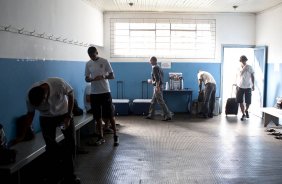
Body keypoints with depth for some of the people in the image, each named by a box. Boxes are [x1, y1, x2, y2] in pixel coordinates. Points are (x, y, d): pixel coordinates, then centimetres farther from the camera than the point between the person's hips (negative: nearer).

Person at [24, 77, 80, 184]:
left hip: (64, 113, -1)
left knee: (70, 142, -4)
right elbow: (30, 114, -7)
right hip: (46, 118, 1)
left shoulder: (59, 83, -34)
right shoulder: (30, 96, -25)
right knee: (51, 147, -6)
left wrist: (69, 116, -19)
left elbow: (70, 95, -16)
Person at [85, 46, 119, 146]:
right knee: (97, 116, 8)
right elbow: (86, 78, 9)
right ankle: (101, 137, 19)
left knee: (110, 115, 0)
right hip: (94, 93, 3)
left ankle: (115, 136, 12)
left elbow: (112, 76, -4)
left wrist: (104, 76, -25)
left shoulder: (105, 61, -4)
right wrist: (92, 79, -14)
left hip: (105, 92, -3)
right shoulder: (88, 64, 6)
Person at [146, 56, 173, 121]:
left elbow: (157, 78, -23)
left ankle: (168, 115, -5)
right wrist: (151, 80, 33)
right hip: (159, 86, 10)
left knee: (161, 102, -7)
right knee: (153, 102, 15)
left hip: (157, 87, -10)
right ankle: (151, 115, 22)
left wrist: (157, 87, -26)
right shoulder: (159, 68, 15)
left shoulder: (155, 68, -14)